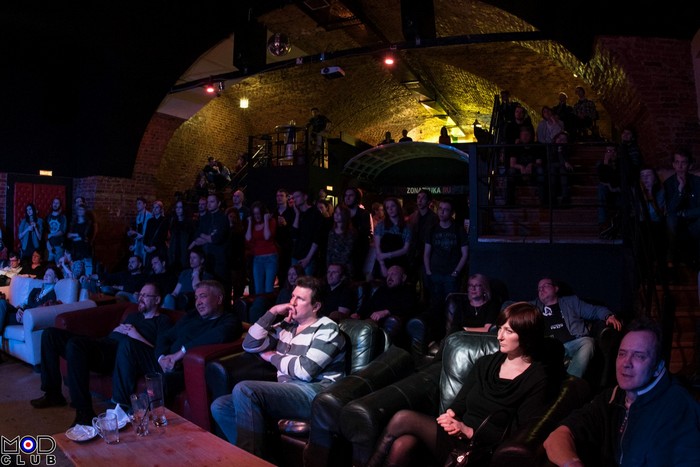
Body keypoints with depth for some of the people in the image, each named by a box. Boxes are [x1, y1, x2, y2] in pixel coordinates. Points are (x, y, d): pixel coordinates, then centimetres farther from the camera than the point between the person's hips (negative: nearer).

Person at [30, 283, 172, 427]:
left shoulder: (162, 321, 8)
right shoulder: (133, 316, 33)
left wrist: (136, 335, -8)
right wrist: (117, 329, 7)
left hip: (115, 354, -9)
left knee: (74, 344, -34)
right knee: (50, 334, 3)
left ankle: (84, 412, -29)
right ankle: (52, 394, 4)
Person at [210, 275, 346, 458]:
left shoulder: (326, 329, -2)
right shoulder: (287, 325, 19)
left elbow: (305, 370, -16)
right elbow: (250, 345, 15)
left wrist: (273, 357, 1)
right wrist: (272, 312, 6)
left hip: (314, 394, -8)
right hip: (286, 393, 8)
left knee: (244, 389, -26)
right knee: (220, 407, -6)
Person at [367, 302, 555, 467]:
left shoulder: (537, 380, -4)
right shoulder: (486, 363, 13)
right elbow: (460, 403, 11)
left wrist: (468, 431, -16)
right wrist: (449, 415, -13)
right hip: (458, 438, 5)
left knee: (403, 419, -21)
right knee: (402, 444, -28)